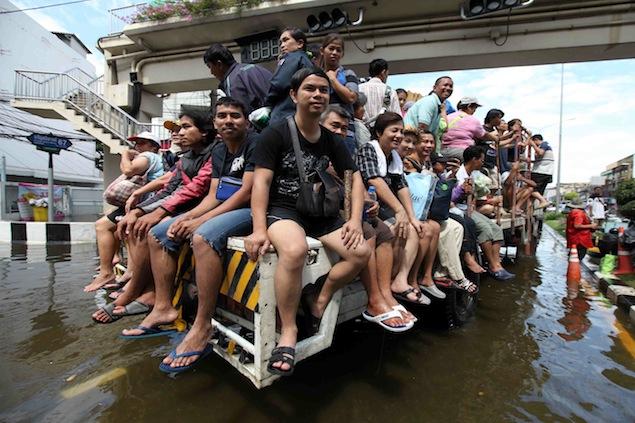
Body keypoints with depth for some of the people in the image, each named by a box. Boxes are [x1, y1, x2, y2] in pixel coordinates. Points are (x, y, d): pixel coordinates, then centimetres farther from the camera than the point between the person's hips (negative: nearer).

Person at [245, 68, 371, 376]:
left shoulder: (332, 141, 12)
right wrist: (259, 229, -22)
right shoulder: (275, 134, -3)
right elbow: (261, 181, -10)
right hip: (282, 210, -5)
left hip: (320, 214, 5)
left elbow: (355, 178, 9)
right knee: (295, 250, -38)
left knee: (361, 252, -15)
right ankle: (288, 330, -17)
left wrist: (355, 220, -6)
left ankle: (319, 300, 6)